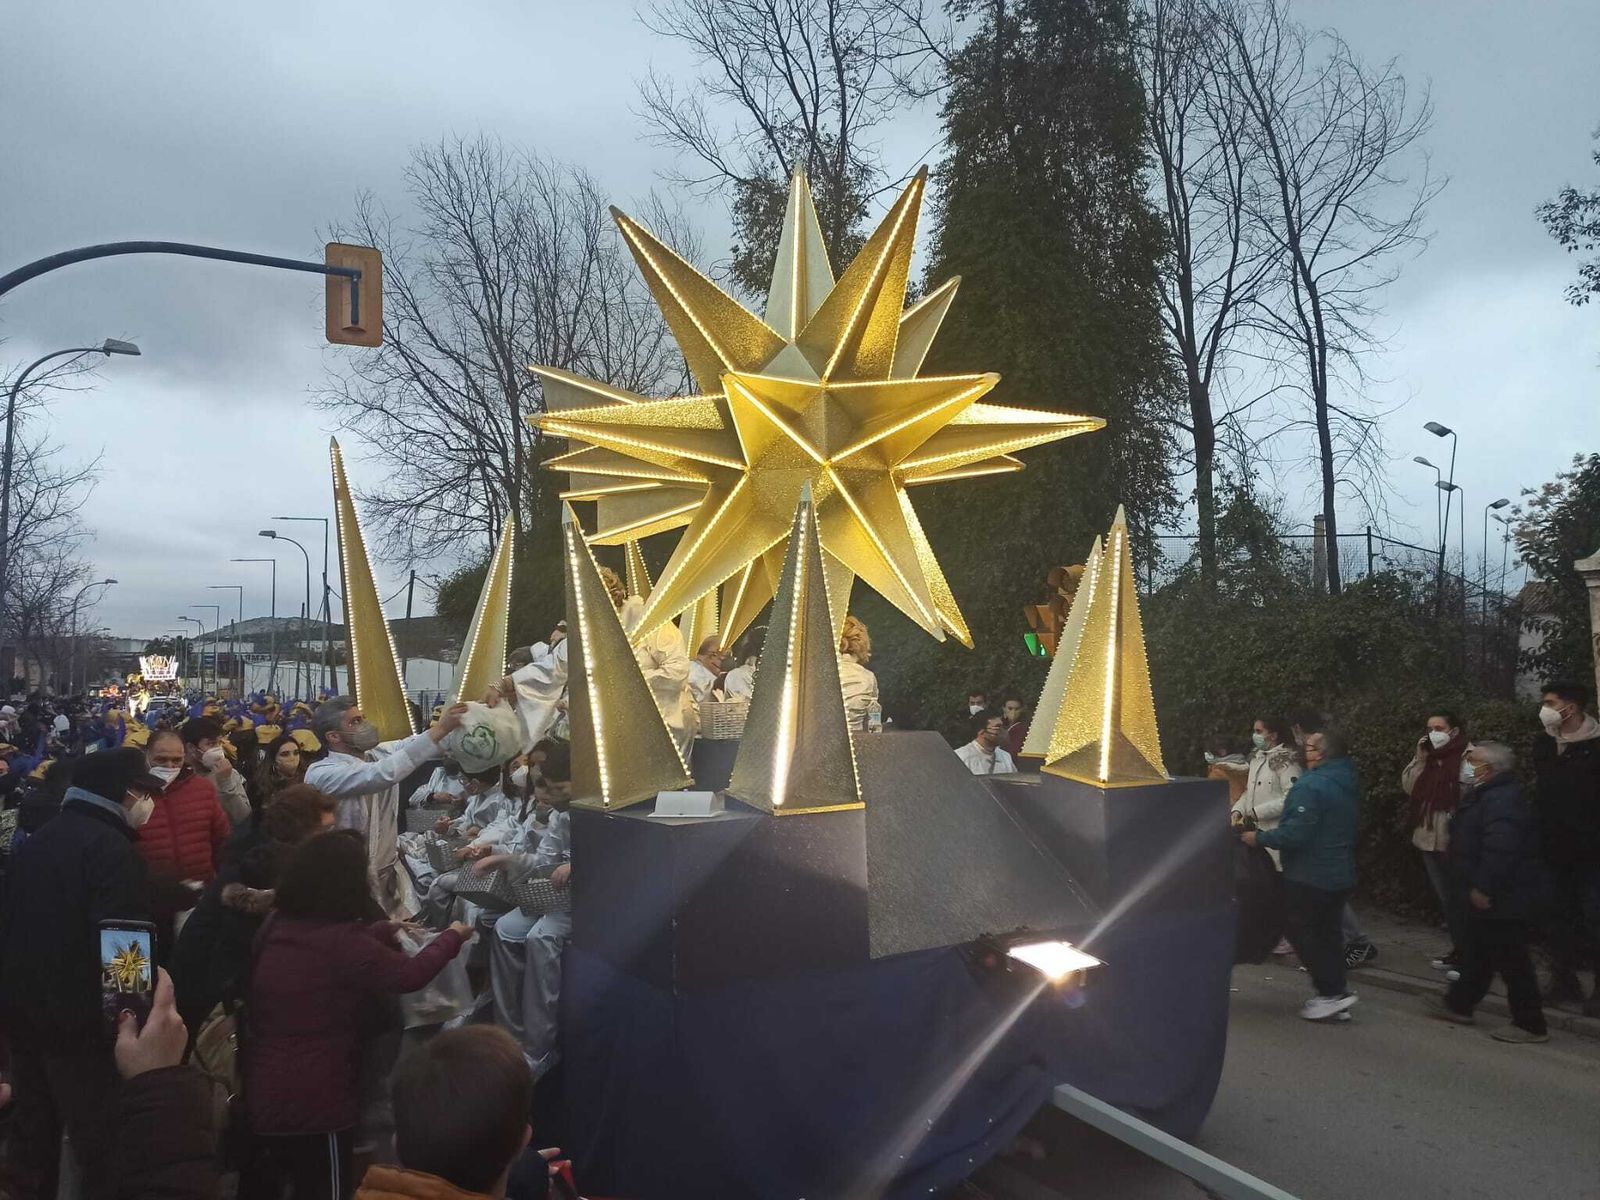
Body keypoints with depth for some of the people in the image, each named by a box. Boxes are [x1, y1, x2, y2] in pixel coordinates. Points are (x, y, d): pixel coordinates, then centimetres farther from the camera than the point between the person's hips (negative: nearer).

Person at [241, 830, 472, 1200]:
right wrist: (452, 936, -1)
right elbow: (411, 974, -17)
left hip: (259, 1095, 7)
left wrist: (387, 930, 25)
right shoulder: (339, 943, -24)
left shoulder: (275, 929, 1)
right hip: (313, 1103, -7)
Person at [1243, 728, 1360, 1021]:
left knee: (1302, 932, 3)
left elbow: (1295, 833, -28)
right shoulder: (1348, 784, 9)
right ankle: (1335, 992, 21)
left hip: (1309, 876, -9)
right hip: (1341, 874, 9)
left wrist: (1260, 838, -15)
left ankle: (1331, 991, 1)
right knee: (1327, 932, 17)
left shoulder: (1311, 786, -23)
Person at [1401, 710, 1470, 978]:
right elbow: (1409, 787, 5)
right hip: (1430, 840, 8)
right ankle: (1459, 950, 29)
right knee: (1446, 898, 17)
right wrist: (1419, 759, -5)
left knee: (1461, 899, 0)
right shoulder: (1426, 757, 11)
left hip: (1456, 841, -8)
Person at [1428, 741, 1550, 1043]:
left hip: (1503, 899, -11)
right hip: (1494, 895, 11)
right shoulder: (1486, 796, 12)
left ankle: (1530, 1025, 8)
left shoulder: (1501, 800, -24)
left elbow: (1500, 849, -32)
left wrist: (1484, 888, -28)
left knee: (1511, 960, -2)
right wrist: (1479, 887, 21)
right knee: (1476, 949, 20)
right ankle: (1459, 1003, 32)